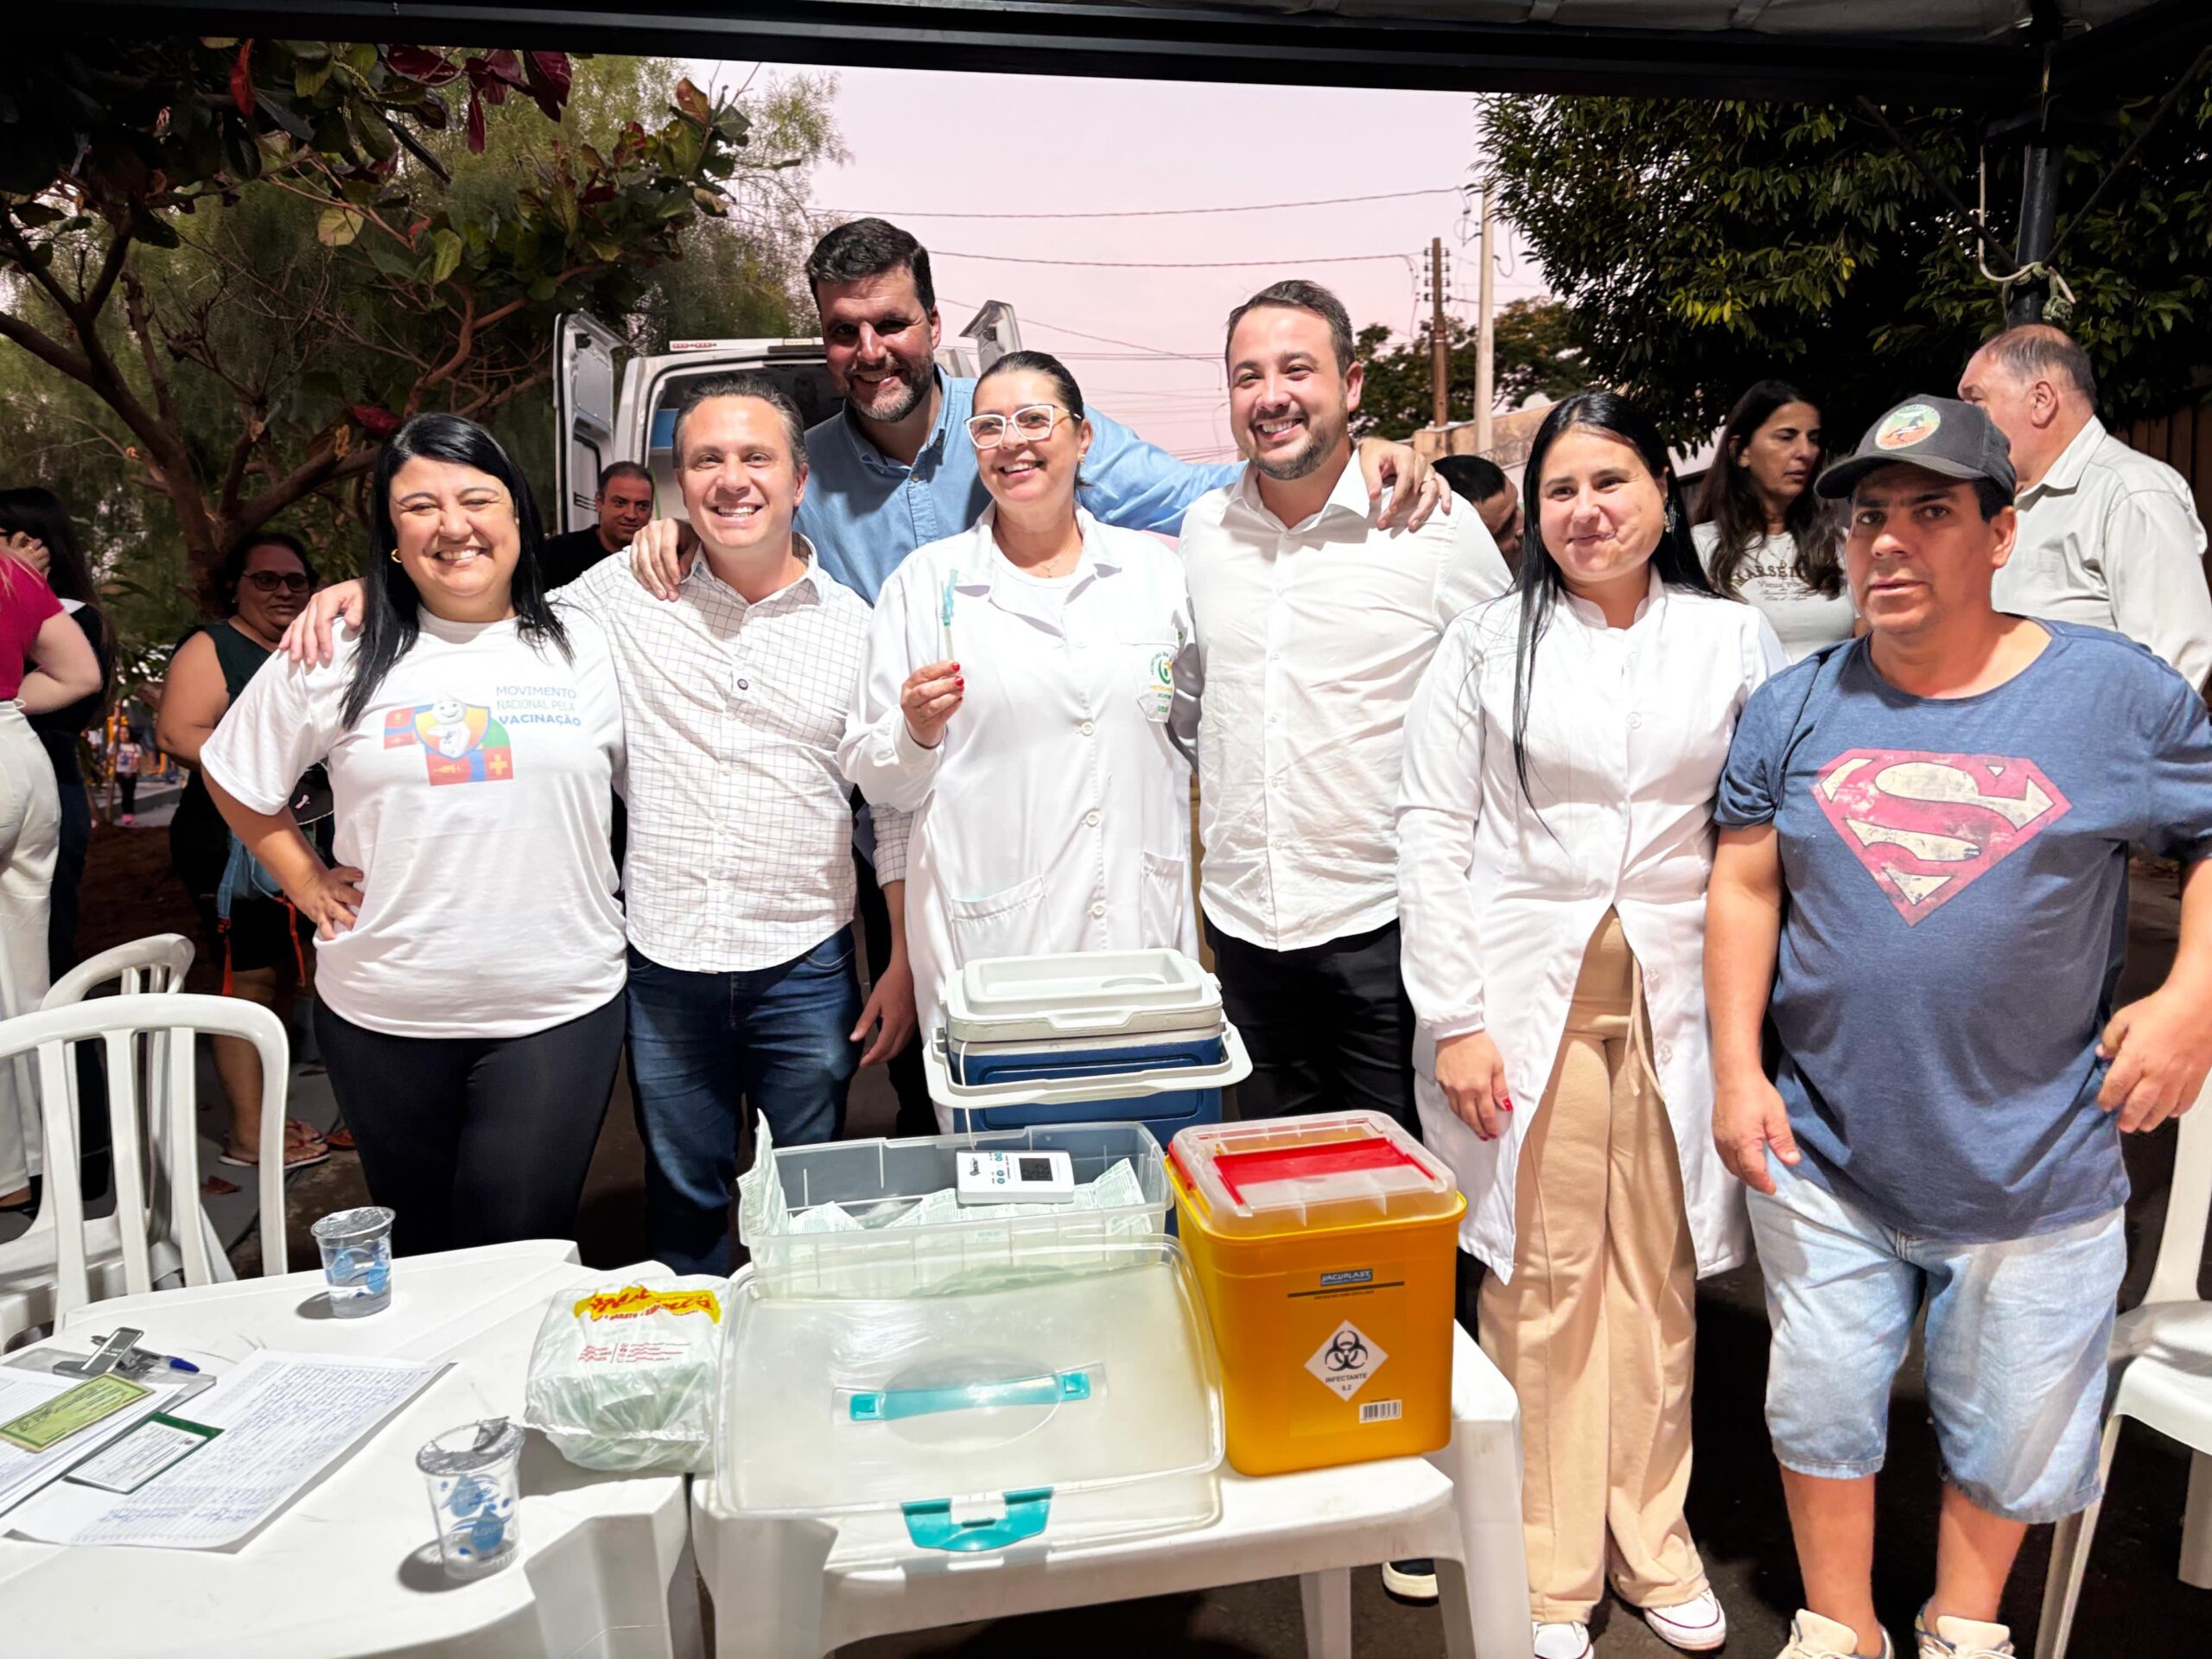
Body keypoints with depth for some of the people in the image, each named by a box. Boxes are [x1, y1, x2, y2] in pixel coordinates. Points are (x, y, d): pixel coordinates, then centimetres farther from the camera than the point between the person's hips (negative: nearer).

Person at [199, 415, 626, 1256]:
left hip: (559, 1007, -1)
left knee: (521, 1248, 1)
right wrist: (307, 882, 6)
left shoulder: (584, 648, 2)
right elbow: (233, 779, 13)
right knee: (414, 1251, 17)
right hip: (383, 1016, 1)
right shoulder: (337, 659, 1)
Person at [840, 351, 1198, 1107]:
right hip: (987, 948, -2)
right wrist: (918, 733, -16)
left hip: (1142, 931, 2)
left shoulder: (1156, 568, 8)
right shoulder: (925, 580, 2)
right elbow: (874, 779, 4)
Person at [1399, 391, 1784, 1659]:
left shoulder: (1738, 641, 5)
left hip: (1677, 996, 1)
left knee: (1659, 1279, 10)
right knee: (1541, 1281, 5)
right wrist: (1455, 1017, -7)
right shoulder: (1489, 643, 2)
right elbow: (1433, 831, -1)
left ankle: (1652, 1541, 30)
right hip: (1526, 996, -1)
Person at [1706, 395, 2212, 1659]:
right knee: (1823, 1411, 15)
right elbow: (1744, 886, 1)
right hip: (1823, 1162, 1)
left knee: (2011, 1434, 17)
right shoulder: (1797, 708, 0)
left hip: (2036, 1174, -1)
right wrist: (1737, 1070, -5)